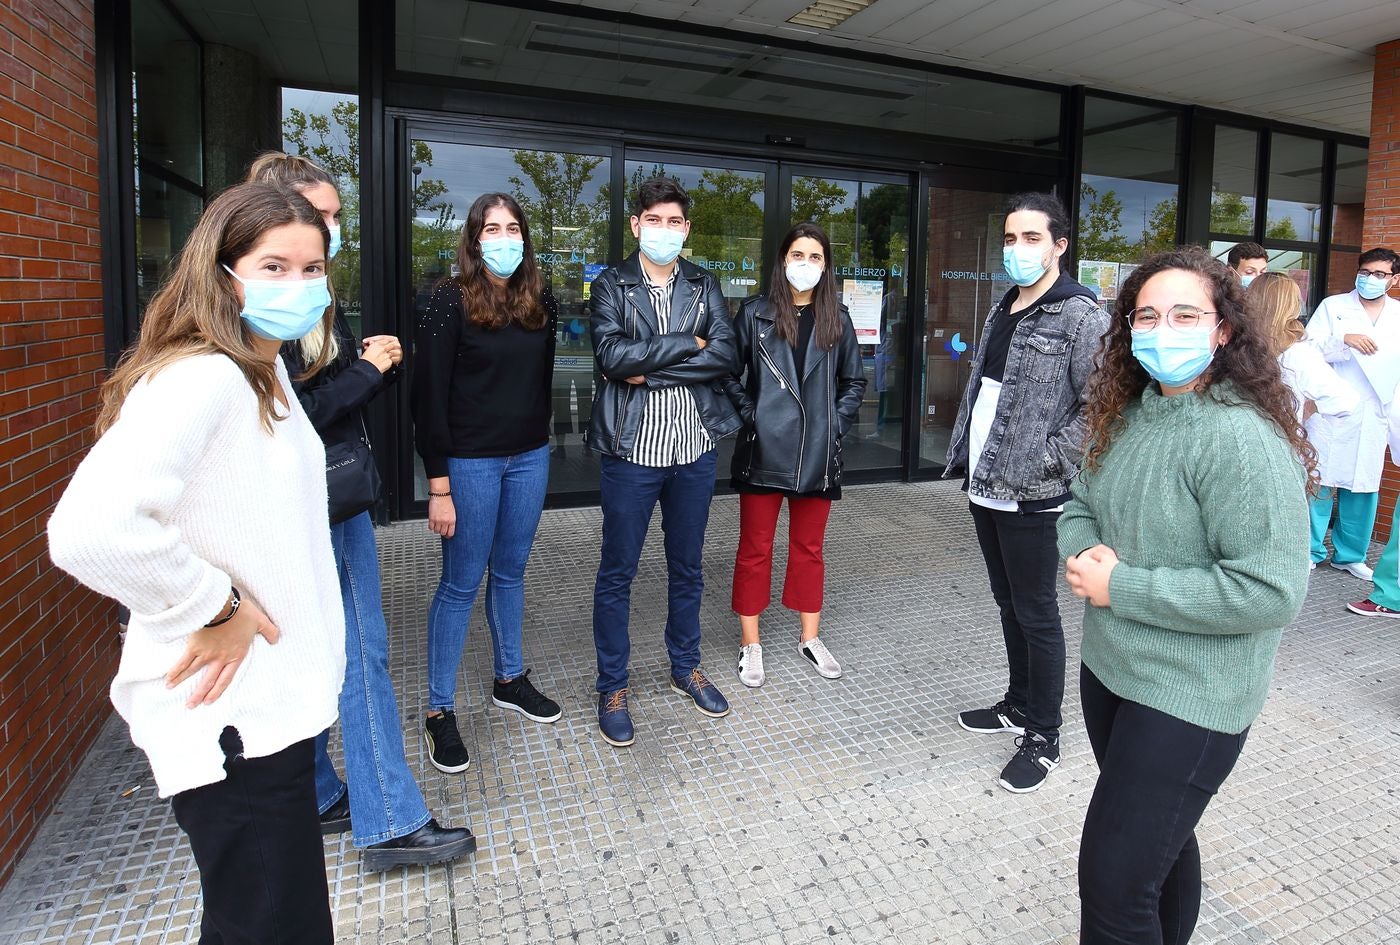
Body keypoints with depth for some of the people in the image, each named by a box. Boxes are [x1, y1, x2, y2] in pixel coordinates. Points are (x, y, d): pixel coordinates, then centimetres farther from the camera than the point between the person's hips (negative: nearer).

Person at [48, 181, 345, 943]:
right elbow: (87, 530, -35)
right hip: (232, 715, -9)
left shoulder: (263, 372, 10)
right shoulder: (199, 377, -22)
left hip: (272, 695, 9)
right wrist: (216, 607, -23)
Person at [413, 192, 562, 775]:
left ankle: (510, 680, 34)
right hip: (471, 462, -5)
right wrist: (439, 485, -15)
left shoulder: (540, 303, 5)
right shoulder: (451, 301, -10)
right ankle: (439, 711, 18)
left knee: (510, 572, 17)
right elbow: (430, 395, -12)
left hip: (529, 458, 5)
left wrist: (538, 442, 11)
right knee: (461, 584, 3)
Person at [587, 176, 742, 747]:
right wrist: (688, 344, -13)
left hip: (695, 448, 3)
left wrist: (650, 370, -15)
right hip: (631, 449, -3)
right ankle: (612, 687, 22)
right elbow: (612, 354, -17)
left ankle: (685, 669, 35)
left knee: (688, 568, 16)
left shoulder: (705, 287, 8)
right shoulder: (611, 286, 1)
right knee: (617, 572, 6)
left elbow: (725, 356, -8)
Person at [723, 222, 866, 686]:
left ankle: (810, 637, 29)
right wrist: (750, 415, -8)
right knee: (755, 548, 6)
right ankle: (750, 643, 19)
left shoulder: (836, 318, 8)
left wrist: (836, 422, 1)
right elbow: (730, 373, 2)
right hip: (764, 450, -2)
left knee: (809, 548, 14)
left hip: (817, 454, 3)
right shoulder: (755, 313, 0)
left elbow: (854, 381, 13)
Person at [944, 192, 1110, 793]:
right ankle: (1018, 703, 36)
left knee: (1036, 613, 3)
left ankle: (1043, 737, 18)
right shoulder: (1003, 310, 13)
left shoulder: (1081, 315, -11)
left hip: (1031, 497, -8)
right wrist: (964, 454, 12)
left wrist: (1047, 462, -19)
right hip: (985, 490, 8)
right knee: (1008, 605, 19)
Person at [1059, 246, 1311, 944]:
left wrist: (1122, 587, -22)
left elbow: (1273, 591, -25)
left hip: (1190, 696, -7)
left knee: (1112, 885, -2)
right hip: (1109, 667, 8)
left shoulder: (1242, 441, -22)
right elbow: (1081, 503, 13)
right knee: (1159, 838, 28)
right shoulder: (1129, 414, 2)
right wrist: (1084, 552, -10)